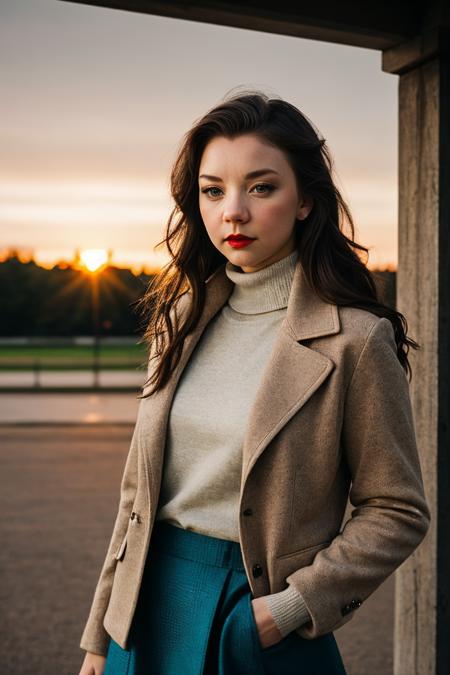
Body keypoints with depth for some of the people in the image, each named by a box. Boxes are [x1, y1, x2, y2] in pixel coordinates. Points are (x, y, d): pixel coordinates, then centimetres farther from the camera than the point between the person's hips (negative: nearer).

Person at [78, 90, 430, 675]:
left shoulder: (354, 338, -14)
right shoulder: (181, 319, 2)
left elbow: (398, 513, -7)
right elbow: (140, 488, 6)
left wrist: (292, 606, -15)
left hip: (255, 612, -4)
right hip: (154, 602, 5)